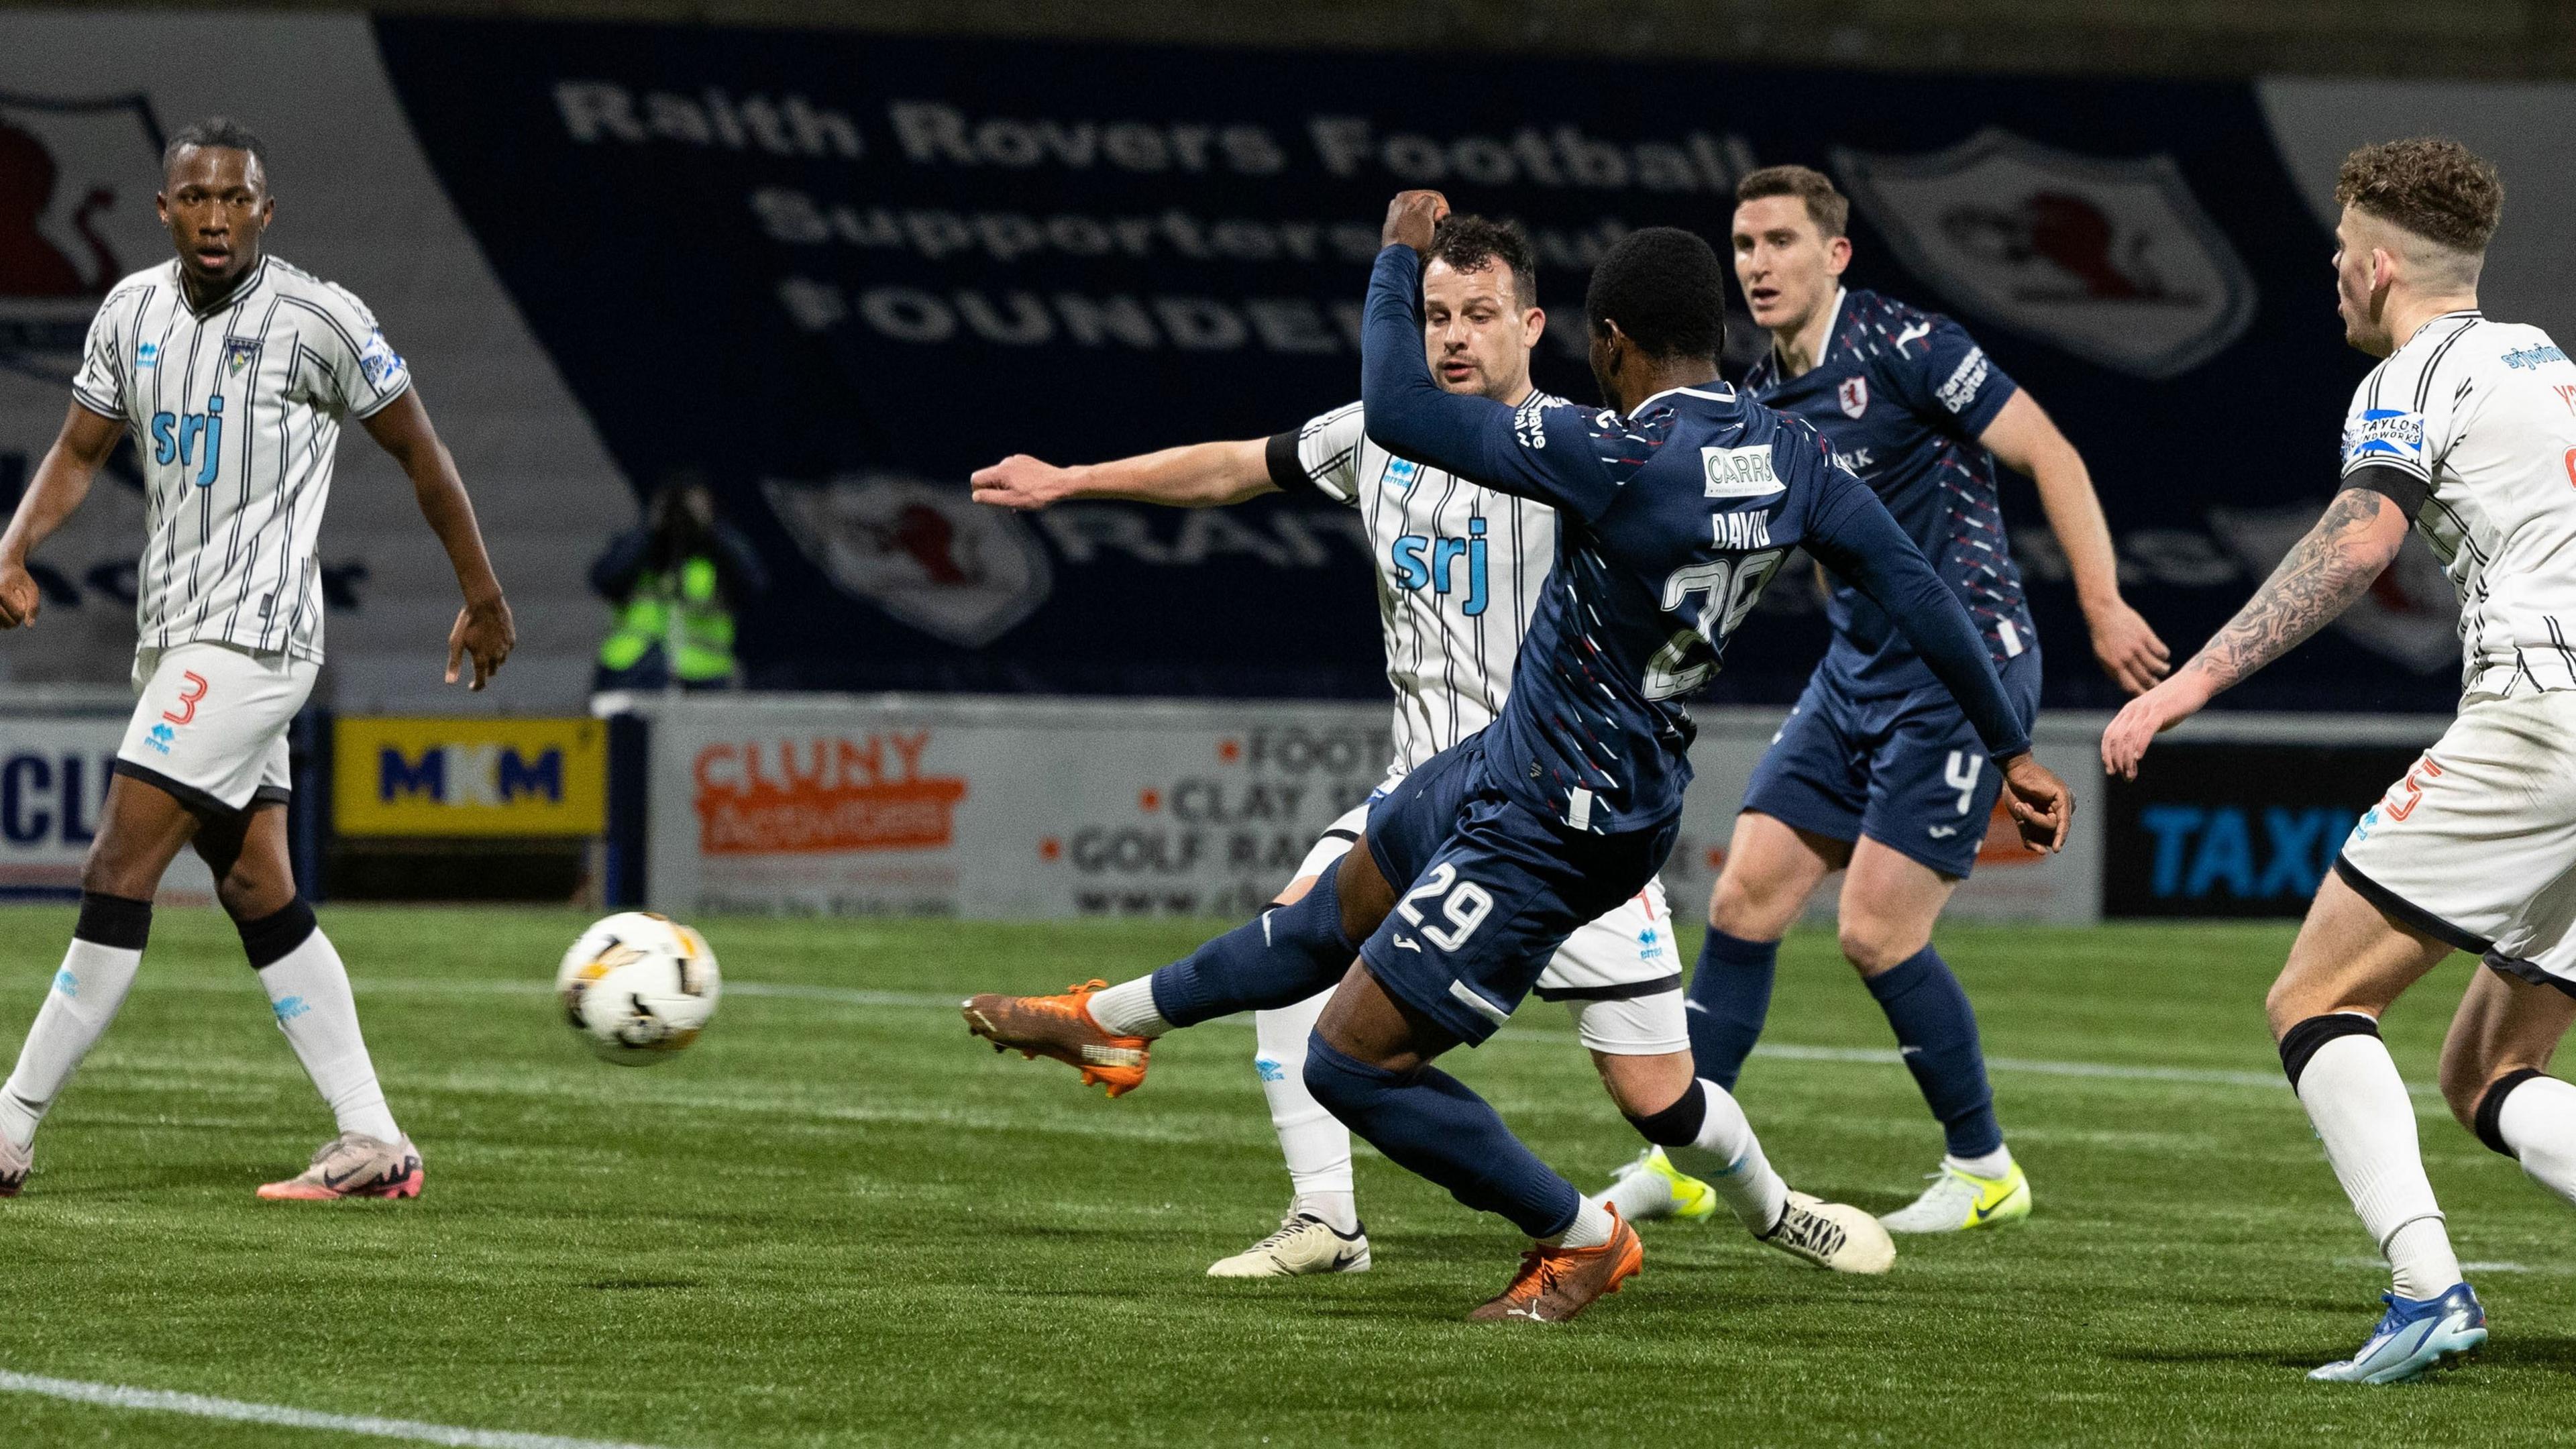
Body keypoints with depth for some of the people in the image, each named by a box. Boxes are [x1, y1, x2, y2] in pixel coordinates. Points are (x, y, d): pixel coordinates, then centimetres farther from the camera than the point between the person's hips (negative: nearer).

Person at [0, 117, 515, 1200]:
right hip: (174, 636, 7)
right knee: (258, 894, 6)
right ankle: (375, 1145, 8)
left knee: (119, 873, -12)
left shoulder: (319, 321, -9)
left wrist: (483, 600, 8)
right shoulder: (133, 311, 9)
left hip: (251, 634, -7)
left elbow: (419, 453, 1)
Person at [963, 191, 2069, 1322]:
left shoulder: (1621, 462, -30)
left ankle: (1583, 1240, 15)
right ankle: (1117, 1019, 49)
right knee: (1343, 913, 28)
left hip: (1544, 836, -10)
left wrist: (1398, 258, -12)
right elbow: (1916, 591, -4)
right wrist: (2013, 753, 5)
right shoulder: (1787, 459, -6)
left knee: (1352, 1061, -1)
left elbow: (1396, 413, -28)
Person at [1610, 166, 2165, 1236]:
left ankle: (1984, 1167, 7)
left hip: (1964, 666, -7)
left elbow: (2048, 454, -13)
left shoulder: (1902, 346, -13)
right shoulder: (1760, 402, 10)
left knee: (1878, 932, -10)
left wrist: (2102, 605, -17)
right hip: (1855, 673, 7)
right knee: (1744, 898, 0)